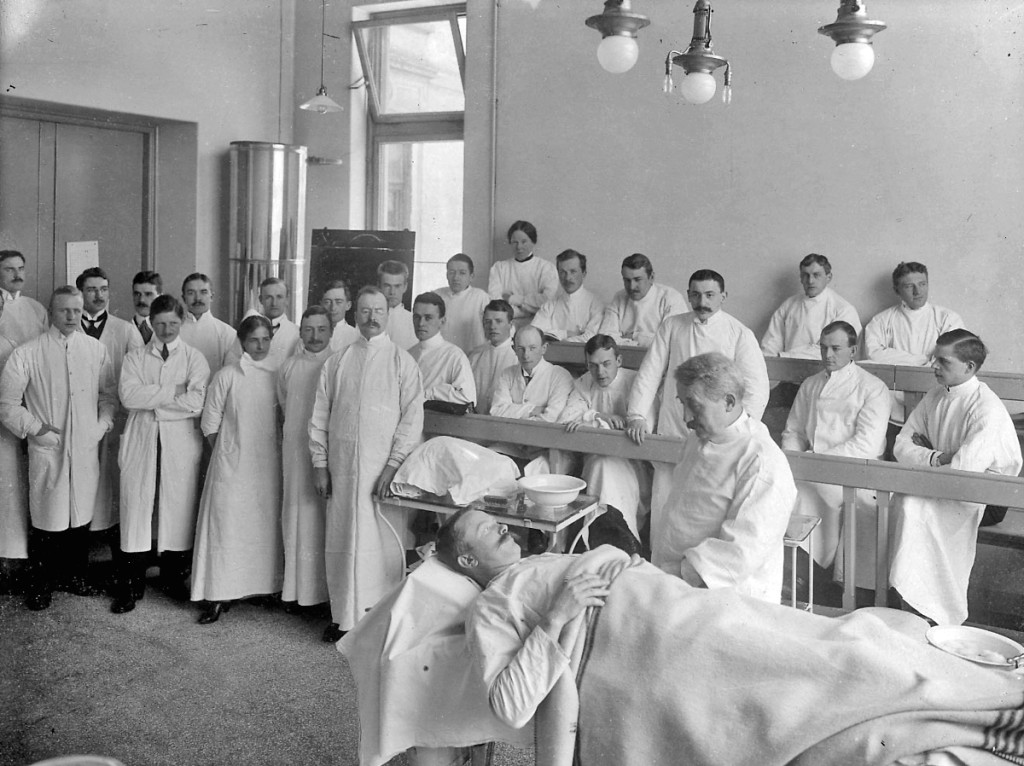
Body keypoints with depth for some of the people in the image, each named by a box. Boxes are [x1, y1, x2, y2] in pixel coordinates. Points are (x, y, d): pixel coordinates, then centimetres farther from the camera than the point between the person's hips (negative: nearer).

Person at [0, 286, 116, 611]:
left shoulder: (96, 349, 6)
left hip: (87, 450, 3)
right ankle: (40, 585, 18)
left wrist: (103, 424, 1)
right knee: (47, 520, 3)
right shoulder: (27, 354, -4)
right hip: (47, 451, -3)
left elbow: (109, 393, 14)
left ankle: (75, 575, 29)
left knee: (81, 516, 12)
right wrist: (35, 428, -8)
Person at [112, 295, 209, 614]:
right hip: (141, 441, 1)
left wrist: (150, 400, -8)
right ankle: (130, 585, 6)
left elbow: (196, 403, -10)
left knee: (178, 509, 2)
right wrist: (173, 390, -11)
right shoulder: (134, 358, 11)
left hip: (181, 444, -1)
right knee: (136, 508, -1)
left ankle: (174, 579, 17)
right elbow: (128, 396, -7)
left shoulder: (194, 358, 6)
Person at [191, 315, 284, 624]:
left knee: (266, 524, 8)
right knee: (226, 525, -1)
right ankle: (218, 596, 3)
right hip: (232, 463, -2)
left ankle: (266, 585, 20)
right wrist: (227, 449, 0)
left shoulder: (280, 374, 3)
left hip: (269, 463, 3)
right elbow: (210, 423, 0)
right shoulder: (226, 376, -4)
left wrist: (280, 448, 3)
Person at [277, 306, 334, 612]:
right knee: (298, 513, 6)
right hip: (296, 448, 3)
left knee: (328, 515, -1)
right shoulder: (289, 367, 8)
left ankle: (329, 586, 7)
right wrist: (299, 428, 13)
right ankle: (298, 587, 14)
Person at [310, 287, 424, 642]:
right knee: (342, 542, 7)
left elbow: (412, 417, -4)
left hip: (384, 468, -3)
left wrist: (393, 465, -11)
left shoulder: (402, 362, 2)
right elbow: (319, 416, 11)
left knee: (384, 542, -2)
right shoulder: (336, 363, 10)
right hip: (342, 469, 3)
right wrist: (319, 464, 4)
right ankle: (343, 616, 18)